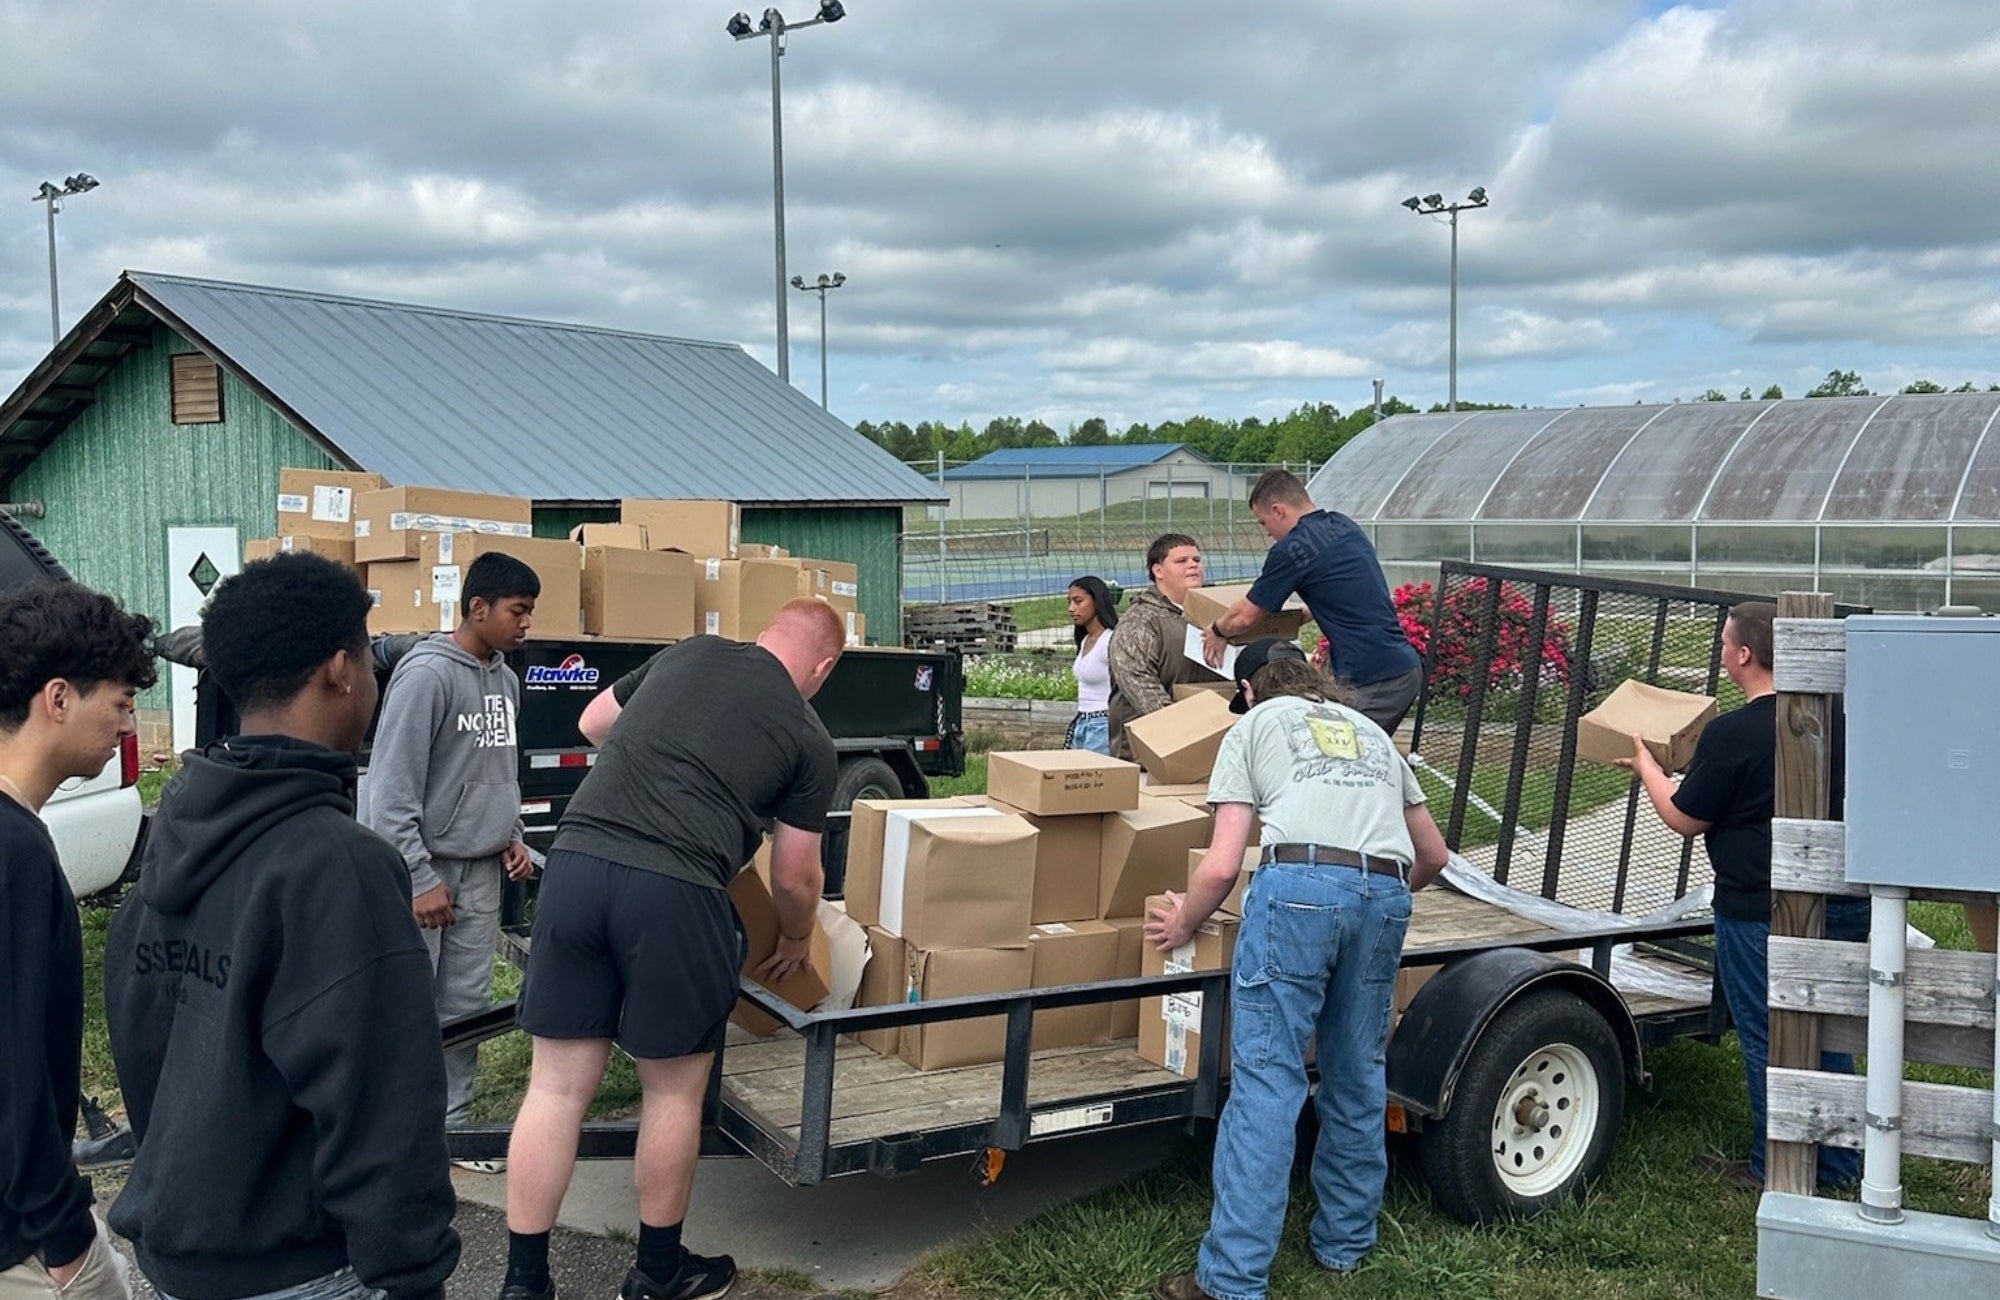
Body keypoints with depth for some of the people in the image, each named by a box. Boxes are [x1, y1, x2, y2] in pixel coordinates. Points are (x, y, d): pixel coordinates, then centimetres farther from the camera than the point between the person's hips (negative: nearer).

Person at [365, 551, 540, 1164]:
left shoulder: (505, 679, 11)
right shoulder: (426, 674, -14)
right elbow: (392, 785, -16)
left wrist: (512, 835, 9)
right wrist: (420, 877, -18)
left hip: (482, 871, 7)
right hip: (424, 867, -7)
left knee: (466, 1005, 10)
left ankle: (450, 1125, 19)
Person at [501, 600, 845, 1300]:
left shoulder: (687, 654, 18)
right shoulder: (810, 740, 10)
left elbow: (592, 724, 31)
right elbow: (794, 878, 14)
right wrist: (796, 939, 34)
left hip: (575, 862, 4)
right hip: (672, 892, -3)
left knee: (557, 1086, 11)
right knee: (673, 1089, 15)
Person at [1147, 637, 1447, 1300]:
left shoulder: (1252, 726, 18)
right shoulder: (1370, 731, 31)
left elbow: (1221, 867, 7)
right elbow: (1433, 856, 33)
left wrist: (1183, 924, 24)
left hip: (1300, 886, -5)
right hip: (1386, 894, 5)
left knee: (1266, 1084, -5)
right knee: (1359, 1077, 17)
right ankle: (1345, 1245, 28)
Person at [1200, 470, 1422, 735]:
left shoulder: (1292, 549, -10)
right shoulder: (1346, 526, 14)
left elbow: (1244, 617, 1)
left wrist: (1217, 631, 21)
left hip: (1371, 682, -9)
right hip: (1408, 667, 9)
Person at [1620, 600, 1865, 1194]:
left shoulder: (1731, 734, -19)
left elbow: (1685, 820, -8)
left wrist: (1646, 766, 8)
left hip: (1759, 912, -7)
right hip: (1844, 905, 7)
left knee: (1767, 1040, 6)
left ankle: (1774, 1171, 17)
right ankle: (1838, 1163, 28)